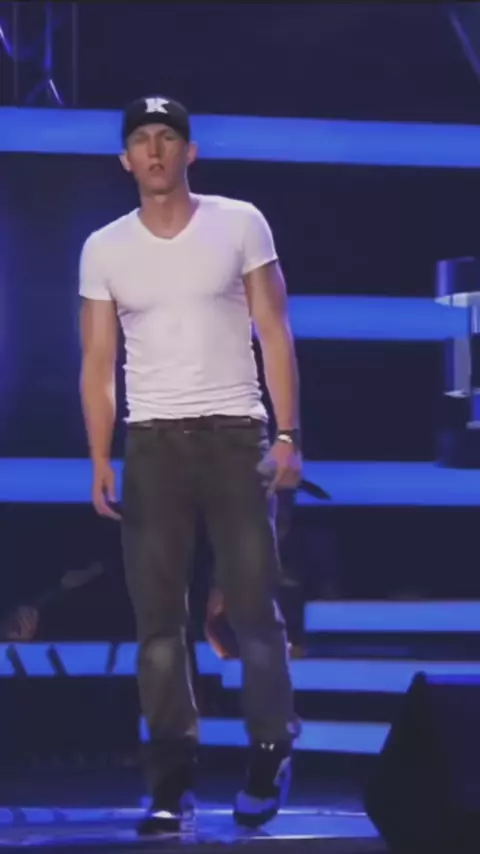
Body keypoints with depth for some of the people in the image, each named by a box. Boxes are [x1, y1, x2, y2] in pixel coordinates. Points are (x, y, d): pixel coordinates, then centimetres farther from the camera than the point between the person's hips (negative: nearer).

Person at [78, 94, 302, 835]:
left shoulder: (240, 224, 1)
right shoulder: (104, 249, 6)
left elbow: (274, 332, 1)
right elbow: (98, 362, 6)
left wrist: (288, 434, -7)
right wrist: (100, 459, -5)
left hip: (235, 431, -2)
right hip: (152, 439, 2)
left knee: (253, 603, -1)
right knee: (158, 613, -1)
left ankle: (271, 759, 11)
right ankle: (173, 778, 1)